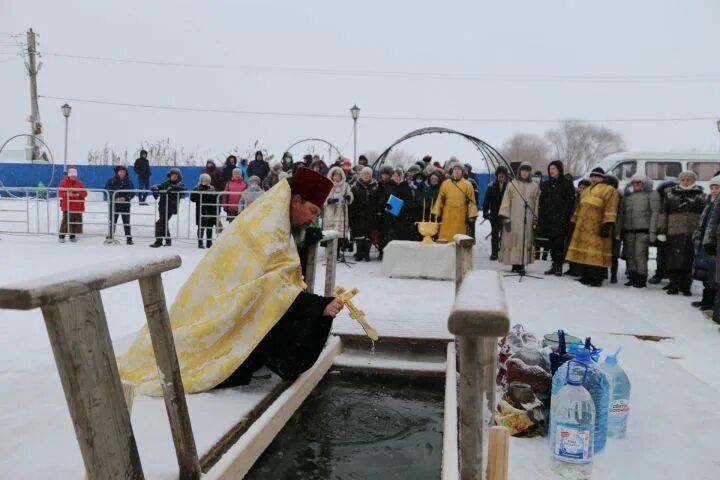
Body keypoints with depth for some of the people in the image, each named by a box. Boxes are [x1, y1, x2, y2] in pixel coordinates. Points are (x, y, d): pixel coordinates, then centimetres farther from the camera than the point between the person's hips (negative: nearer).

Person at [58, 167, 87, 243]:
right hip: (67, 206, -3)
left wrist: (78, 194, -15)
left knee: (77, 221, 5)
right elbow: (60, 193, -4)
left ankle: (73, 235, 16)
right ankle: (62, 236, 1)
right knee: (66, 220, -7)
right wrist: (67, 194, -21)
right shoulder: (64, 183, 2)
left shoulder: (79, 183, 8)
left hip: (77, 207, 3)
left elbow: (85, 193, 4)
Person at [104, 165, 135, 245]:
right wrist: (115, 198, -16)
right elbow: (107, 191, -5)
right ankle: (110, 237, 15)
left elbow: (133, 192, 4)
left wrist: (126, 198, -12)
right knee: (112, 221, 6)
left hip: (125, 204, 1)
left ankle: (129, 239, 6)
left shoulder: (129, 182, 3)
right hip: (114, 204, -1)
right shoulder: (111, 181, -2)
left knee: (126, 222, 2)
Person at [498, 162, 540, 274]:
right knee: (513, 239, -4)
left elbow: (537, 204, 8)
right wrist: (505, 217, -7)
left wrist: (536, 220, 2)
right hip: (513, 219, -1)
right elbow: (506, 201, 1)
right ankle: (514, 263, 2)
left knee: (525, 241, -2)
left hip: (527, 219, 1)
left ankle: (522, 264, 0)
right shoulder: (512, 184, 5)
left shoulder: (535, 186, 9)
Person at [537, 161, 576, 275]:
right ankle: (555, 265, 11)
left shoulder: (567, 184, 3)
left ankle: (559, 266, -4)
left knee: (559, 242, -8)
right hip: (548, 219, 5)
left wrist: (564, 216, -14)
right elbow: (542, 202, 13)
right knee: (552, 242, 5)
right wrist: (540, 219, 5)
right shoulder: (546, 184, 16)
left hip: (560, 219, -5)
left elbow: (570, 201, -4)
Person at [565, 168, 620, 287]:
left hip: (597, 229, -8)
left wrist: (607, 224, -20)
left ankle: (597, 278, -4)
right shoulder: (586, 191, 24)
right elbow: (579, 208, 28)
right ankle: (586, 276, 16)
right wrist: (574, 222, 24)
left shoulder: (609, 190, -2)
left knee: (596, 254, -9)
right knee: (583, 251, 8)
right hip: (583, 228, 8)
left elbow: (610, 210, -11)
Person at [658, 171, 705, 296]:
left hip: (693, 234, 0)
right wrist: (661, 231, 1)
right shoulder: (670, 194, 10)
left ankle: (686, 287, 11)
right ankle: (674, 286, 11)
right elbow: (663, 213, 9)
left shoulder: (700, 195, 10)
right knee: (673, 261, 0)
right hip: (674, 234, 0)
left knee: (689, 262, 2)